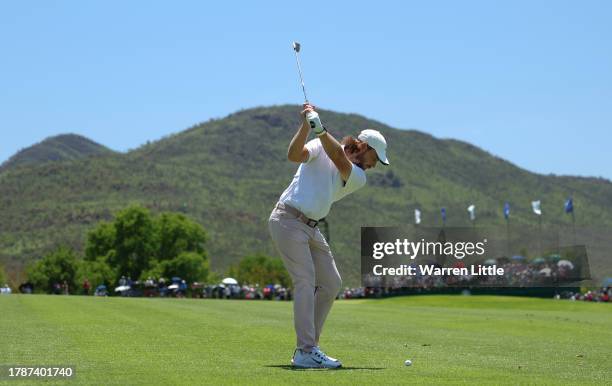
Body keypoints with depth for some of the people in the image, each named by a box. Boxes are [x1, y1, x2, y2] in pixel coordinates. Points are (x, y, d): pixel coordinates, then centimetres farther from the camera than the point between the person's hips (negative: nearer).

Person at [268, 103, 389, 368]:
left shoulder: (358, 179, 8)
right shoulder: (320, 147, -3)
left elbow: (340, 161, -13)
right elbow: (294, 155, -21)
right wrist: (306, 125, -34)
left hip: (311, 228, 8)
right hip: (288, 219, -8)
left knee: (331, 284, 6)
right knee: (306, 281, -16)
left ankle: (307, 347, 12)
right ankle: (306, 353, -19)